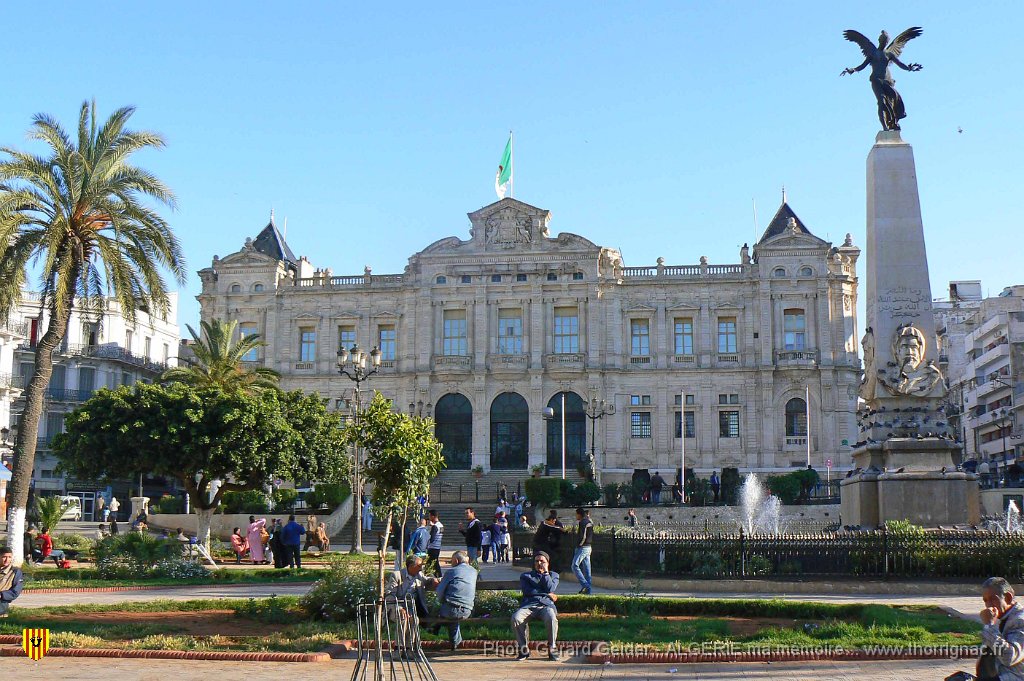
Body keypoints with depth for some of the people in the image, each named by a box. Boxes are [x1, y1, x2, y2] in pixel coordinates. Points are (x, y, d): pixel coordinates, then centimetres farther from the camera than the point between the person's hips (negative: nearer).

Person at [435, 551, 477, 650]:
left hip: (451, 609, -3)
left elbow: (440, 591, -2)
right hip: (467, 611, 3)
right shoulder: (474, 571, 13)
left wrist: (442, 602, 18)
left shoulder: (451, 572, 0)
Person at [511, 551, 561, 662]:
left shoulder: (553, 575, 24)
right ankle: (524, 649, -18)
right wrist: (547, 594, 0)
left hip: (545, 605, -1)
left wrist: (545, 572, 5)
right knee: (516, 618, -33)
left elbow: (550, 589, 3)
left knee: (551, 618, -38)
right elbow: (527, 591, 3)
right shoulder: (525, 576, 24)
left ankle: (552, 649, -20)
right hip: (528, 606, 1)